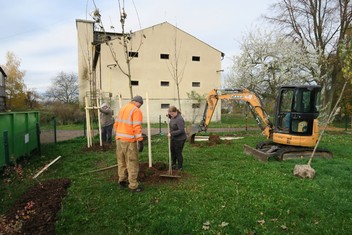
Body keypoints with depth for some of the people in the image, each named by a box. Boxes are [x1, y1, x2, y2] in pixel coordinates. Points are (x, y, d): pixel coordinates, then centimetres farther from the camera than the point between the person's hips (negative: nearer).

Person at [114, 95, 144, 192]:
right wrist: (140, 140, -18)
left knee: (121, 161, 18)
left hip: (119, 139, 8)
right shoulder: (136, 111, -9)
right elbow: (137, 127, -18)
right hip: (129, 141, -8)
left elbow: (116, 124, 16)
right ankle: (133, 186, 6)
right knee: (132, 163, 0)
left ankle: (122, 181, 30)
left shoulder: (122, 108, 15)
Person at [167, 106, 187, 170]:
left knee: (178, 153, 4)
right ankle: (174, 164, 40)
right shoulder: (173, 116, 0)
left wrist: (171, 133, -29)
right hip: (173, 138, 9)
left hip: (179, 139, -9)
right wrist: (169, 115, 4)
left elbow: (181, 130, -32)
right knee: (172, 151, 20)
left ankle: (180, 167, 22)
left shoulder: (179, 119, -28)